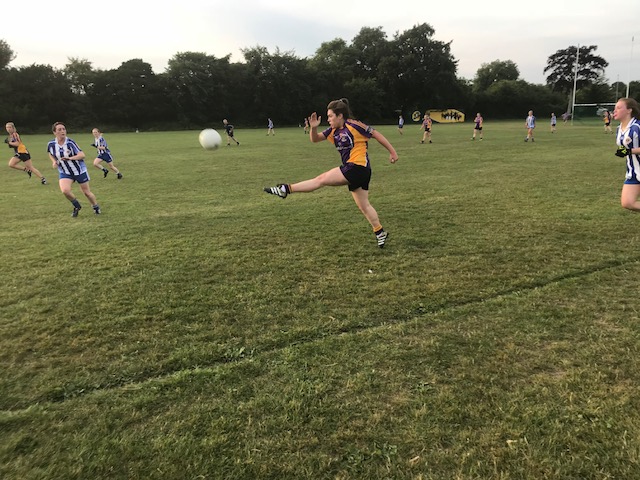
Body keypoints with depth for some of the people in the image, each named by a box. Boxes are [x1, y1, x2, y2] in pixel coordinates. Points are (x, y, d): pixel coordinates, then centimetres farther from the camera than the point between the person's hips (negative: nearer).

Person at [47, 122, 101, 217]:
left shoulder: (70, 142, -18)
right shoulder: (51, 144, -7)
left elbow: (82, 155, -22)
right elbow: (50, 154, 15)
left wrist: (70, 158, -36)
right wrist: (54, 161, -4)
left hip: (80, 171, -2)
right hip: (64, 172, 2)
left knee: (86, 192, 7)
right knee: (65, 191, -22)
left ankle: (96, 207, 35)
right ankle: (77, 206, 6)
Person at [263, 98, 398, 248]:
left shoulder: (353, 125, -9)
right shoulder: (334, 131, 13)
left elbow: (376, 134, -4)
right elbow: (314, 139, 16)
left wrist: (392, 152, -2)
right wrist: (313, 128, -7)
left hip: (357, 167, -9)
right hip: (355, 171, 9)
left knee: (321, 179, -10)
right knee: (364, 206, 12)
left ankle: (287, 189, -7)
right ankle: (380, 233, 19)